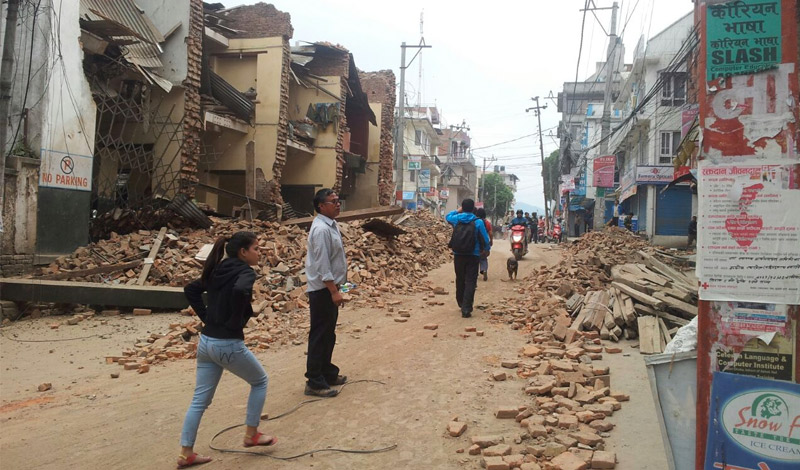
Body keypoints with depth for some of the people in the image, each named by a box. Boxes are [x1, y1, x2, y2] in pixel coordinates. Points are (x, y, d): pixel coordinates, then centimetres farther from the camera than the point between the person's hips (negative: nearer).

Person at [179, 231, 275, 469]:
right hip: (228, 344, -7)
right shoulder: (245, 272, -12)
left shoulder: (217, 271, 12)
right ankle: (251, 435, 22)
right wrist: (236, 321, -20)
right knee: (260, 381, 16)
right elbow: (239, 291, -34)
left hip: (206, 342, 8)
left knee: (200, 400, 14)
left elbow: (190, 289, 20)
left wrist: (206, 316, 13)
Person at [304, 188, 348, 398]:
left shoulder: (331, 225, 11)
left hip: (329, 288, 10)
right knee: (319, 335, -3)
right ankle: (314, 382, 4)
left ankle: (327, 372, 31)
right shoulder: (321, 229, -20)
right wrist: (333, 291, -24)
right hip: (323, 290, -10)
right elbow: (322, 264, -24)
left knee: (328, 334, 18)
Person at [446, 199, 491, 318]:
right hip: (473, 256, -3)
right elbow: (485, 239, -5)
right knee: (470, 282, -3)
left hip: (458, 255, 3)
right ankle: (466, 308, -12)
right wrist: (486, 249, 12)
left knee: (460, 280, 17)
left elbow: (448, 216, 24)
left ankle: (461, 303, 32)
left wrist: (457, 211, 27)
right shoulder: (478, 222, -9)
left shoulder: (456, 219, -1)